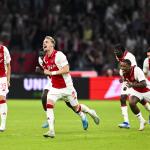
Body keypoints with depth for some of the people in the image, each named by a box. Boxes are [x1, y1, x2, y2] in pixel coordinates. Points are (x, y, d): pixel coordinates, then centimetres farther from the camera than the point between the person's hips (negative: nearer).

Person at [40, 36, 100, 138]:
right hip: (55, 88, 5)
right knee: (49, 105, -18)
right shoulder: (45, 58, 4)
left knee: (76, 107, 9)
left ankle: (91, 112, 42)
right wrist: (42, 70, 2)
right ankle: (51, 131, -19)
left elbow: (66, 69, -25)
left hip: (66, 87, -5)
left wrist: (51, 73, -24)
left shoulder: (59, 55, -19)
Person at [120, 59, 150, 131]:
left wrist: (132, 84, -50)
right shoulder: (122, 72, -14)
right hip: (136, 91, 4)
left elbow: (144, 84, -39)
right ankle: (141, 121, -5)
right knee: (131, 103, -22)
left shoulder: (137, 70, -33)